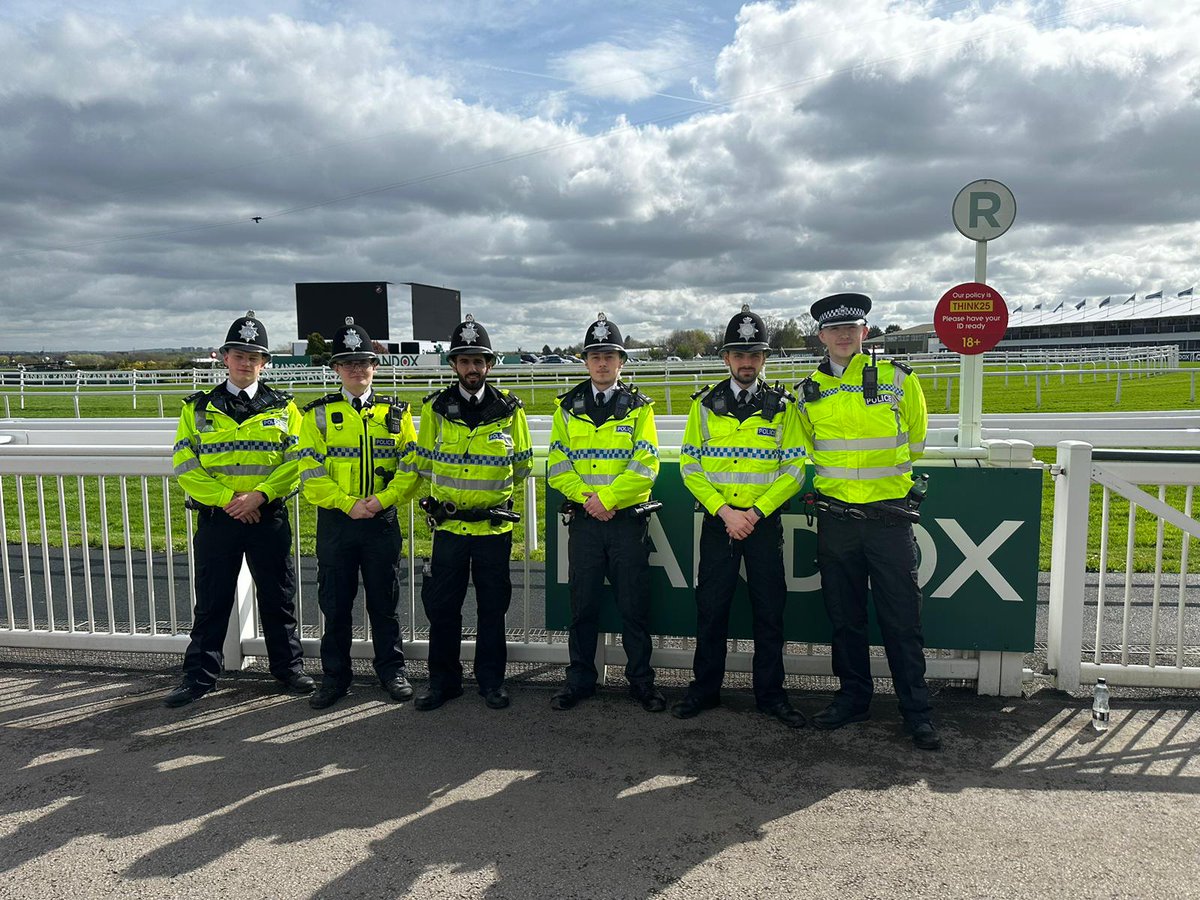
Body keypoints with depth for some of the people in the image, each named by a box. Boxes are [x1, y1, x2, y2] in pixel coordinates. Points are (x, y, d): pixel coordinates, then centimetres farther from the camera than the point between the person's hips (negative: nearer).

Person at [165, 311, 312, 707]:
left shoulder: (283, 408, 4)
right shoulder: (198, 409, 5)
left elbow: (296, 463, -3)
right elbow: (185, 467, -2)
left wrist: (259, 495, -15)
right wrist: (227, 498, -13)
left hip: (269, 518, 0)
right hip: (215, 519, 0)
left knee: (278, 599, 9)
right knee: (211, 602, 8)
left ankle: (288, 667, 23)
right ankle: (199, 676, 19)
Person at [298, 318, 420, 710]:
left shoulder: (397, 413, 5)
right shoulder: (318, 414, 3)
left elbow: (412, 468, 0)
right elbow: (310, 473, -4)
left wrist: (382, 499, -14)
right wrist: (348, 503, -14)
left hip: (382, 521, 0)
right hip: (334, 521, 0)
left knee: (384, 601, 9)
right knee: (335, 604, 8)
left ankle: (391, 671, 23)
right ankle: (335, 676, 22)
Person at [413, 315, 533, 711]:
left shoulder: (509, 409, 1)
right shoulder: (435, 408, 1)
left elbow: (522, 466, 10)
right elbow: (424, 463, 11)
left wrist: (493, 491, 9)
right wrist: (446, 497, 9)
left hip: (494, 526, 0)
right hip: (448, 525, 1)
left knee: (493, 607, 8)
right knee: (441, 605, 6)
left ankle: (491, 680, 22)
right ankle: (443, 681, 21)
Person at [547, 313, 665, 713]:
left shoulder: (638, 407, 3)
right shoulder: (568, 408, 8)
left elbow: (645, 466, -6)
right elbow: (557, 466, 3)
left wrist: (608, 497, -15)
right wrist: (587, 499, -11)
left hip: (628, 520, -1)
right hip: (584, 520, 2)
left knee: (634, 606, 5)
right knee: (582, 605, 9)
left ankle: (641, 680, 18)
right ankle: (580, 680, 22)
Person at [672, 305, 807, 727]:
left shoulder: (782, 407, 3)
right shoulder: (705, 405, 4)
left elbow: (794, 469, -1)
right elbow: (689, 466, 0)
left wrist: (755, 512, -12)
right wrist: (723, 511, -11)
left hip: (765, 522, 0)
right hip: (717, 521, 0)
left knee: (769, 610, 6)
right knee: (710, 608, 6)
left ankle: (770, 693, 20)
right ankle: (705, 688, 21)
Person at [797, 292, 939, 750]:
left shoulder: (897, 379, -1)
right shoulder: (810, 390, 6)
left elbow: (915, 438, 12)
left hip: (889, 516, -2)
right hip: (835, 518, 3)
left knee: (901, 618, 2)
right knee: (844, 616, 12)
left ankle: (916, 711, 13)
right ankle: (853, 697, 27)